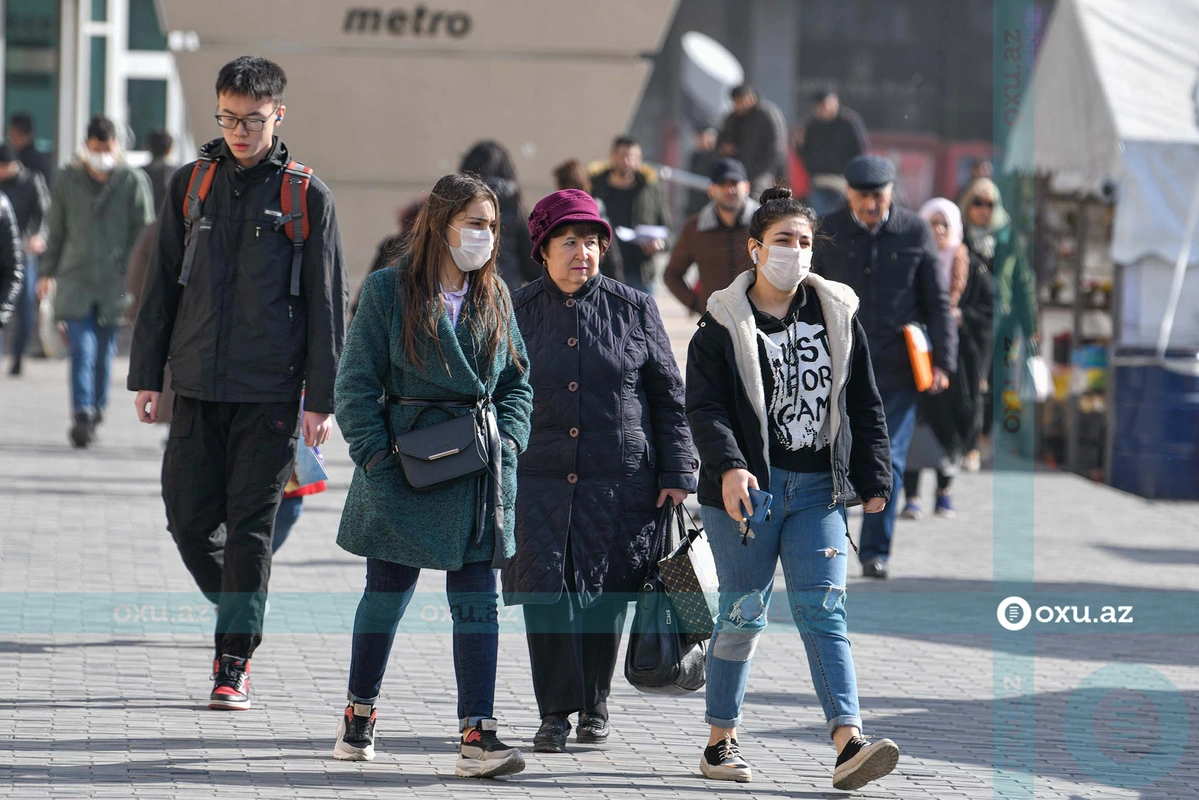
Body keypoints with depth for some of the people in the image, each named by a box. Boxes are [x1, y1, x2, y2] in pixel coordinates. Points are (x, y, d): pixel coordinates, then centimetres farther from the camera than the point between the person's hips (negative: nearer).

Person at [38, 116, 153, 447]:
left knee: (104, 351, 7)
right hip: (76, 280, 0)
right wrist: (47, 272, 14)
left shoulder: (132, 181, 2)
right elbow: (57, 230, 16)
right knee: (82, 349, -12)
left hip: (115, 280, 0)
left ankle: (95, 411, 22)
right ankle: (82, 415, -18)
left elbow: (144, 231, 4)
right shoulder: (67, 180, 8)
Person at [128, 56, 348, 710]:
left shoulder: (307, 197, -1)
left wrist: (321, 399, -5)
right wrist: (146, 376, 7)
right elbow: (161, 285, 11)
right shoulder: (191, 184, 7)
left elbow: (326, 304, 0)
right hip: (197, 386, 3)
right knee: (188, 520, 3)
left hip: (270, 391, -3)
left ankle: (234, 662, 3)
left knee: (251, 526, -3)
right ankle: (238, 615, 28)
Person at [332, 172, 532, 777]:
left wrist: (507, 441, 0)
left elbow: (516, 381, 16)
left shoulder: (495, 297, 10)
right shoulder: (389, 291, -4)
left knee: (477, 601, -4)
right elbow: (356, 382, -4)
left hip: (479, 473, 3)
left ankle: (477, 735, -7)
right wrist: (375, 456, -12)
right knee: (387, 592, 8)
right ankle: (359, 714, 28)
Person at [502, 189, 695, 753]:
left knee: (605, 595, 3)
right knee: (545, 589, -9)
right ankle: (555, 712, -1)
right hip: (539, 479, 0)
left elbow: (669, 399, 8)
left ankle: (594, 703, 22)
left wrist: (676, 476, 2)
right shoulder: (517, 313, 6)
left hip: (620, 479, 0)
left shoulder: (634, 310, 5)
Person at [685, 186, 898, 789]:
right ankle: (720, 742, 16)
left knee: (823, 609, -7)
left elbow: (865, 405, 15)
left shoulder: (838, 315, 10)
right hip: (747, 489, -3)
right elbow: (704, 407, -8)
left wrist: (874, 480, 10)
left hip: (818, 490, 3)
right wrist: (728, 466, -24)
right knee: (743, 614, 3)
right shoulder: (723, 324, 0)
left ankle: (849, 744, -18)